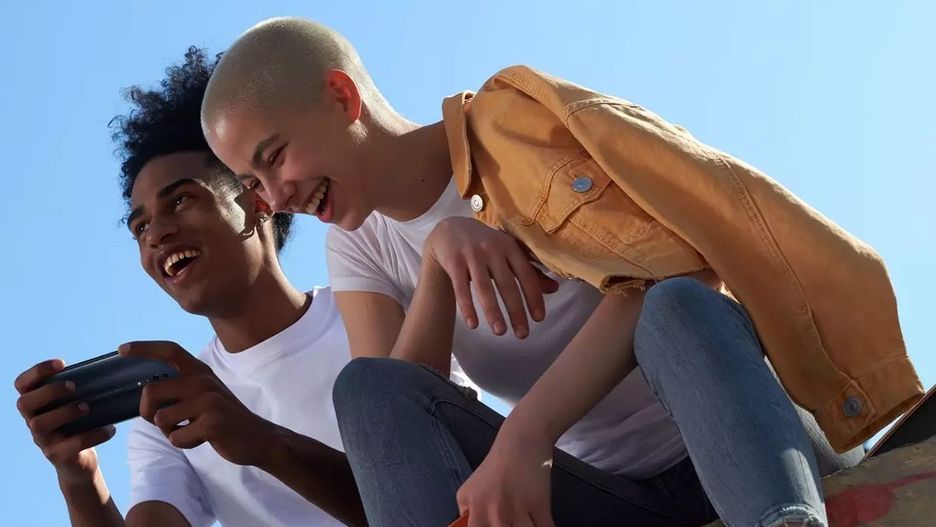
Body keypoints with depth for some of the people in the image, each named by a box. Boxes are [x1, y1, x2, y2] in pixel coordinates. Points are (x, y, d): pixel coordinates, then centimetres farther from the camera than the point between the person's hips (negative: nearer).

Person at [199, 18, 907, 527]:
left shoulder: (511, 124, -5)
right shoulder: (360, 251, 11)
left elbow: (661, 275, -20)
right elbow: (395, 414, -5)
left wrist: (525, 435, -34)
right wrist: (439, 256, -21)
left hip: (736, 452, -4)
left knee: (677, 307, -34)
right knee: (366, 386, -17)